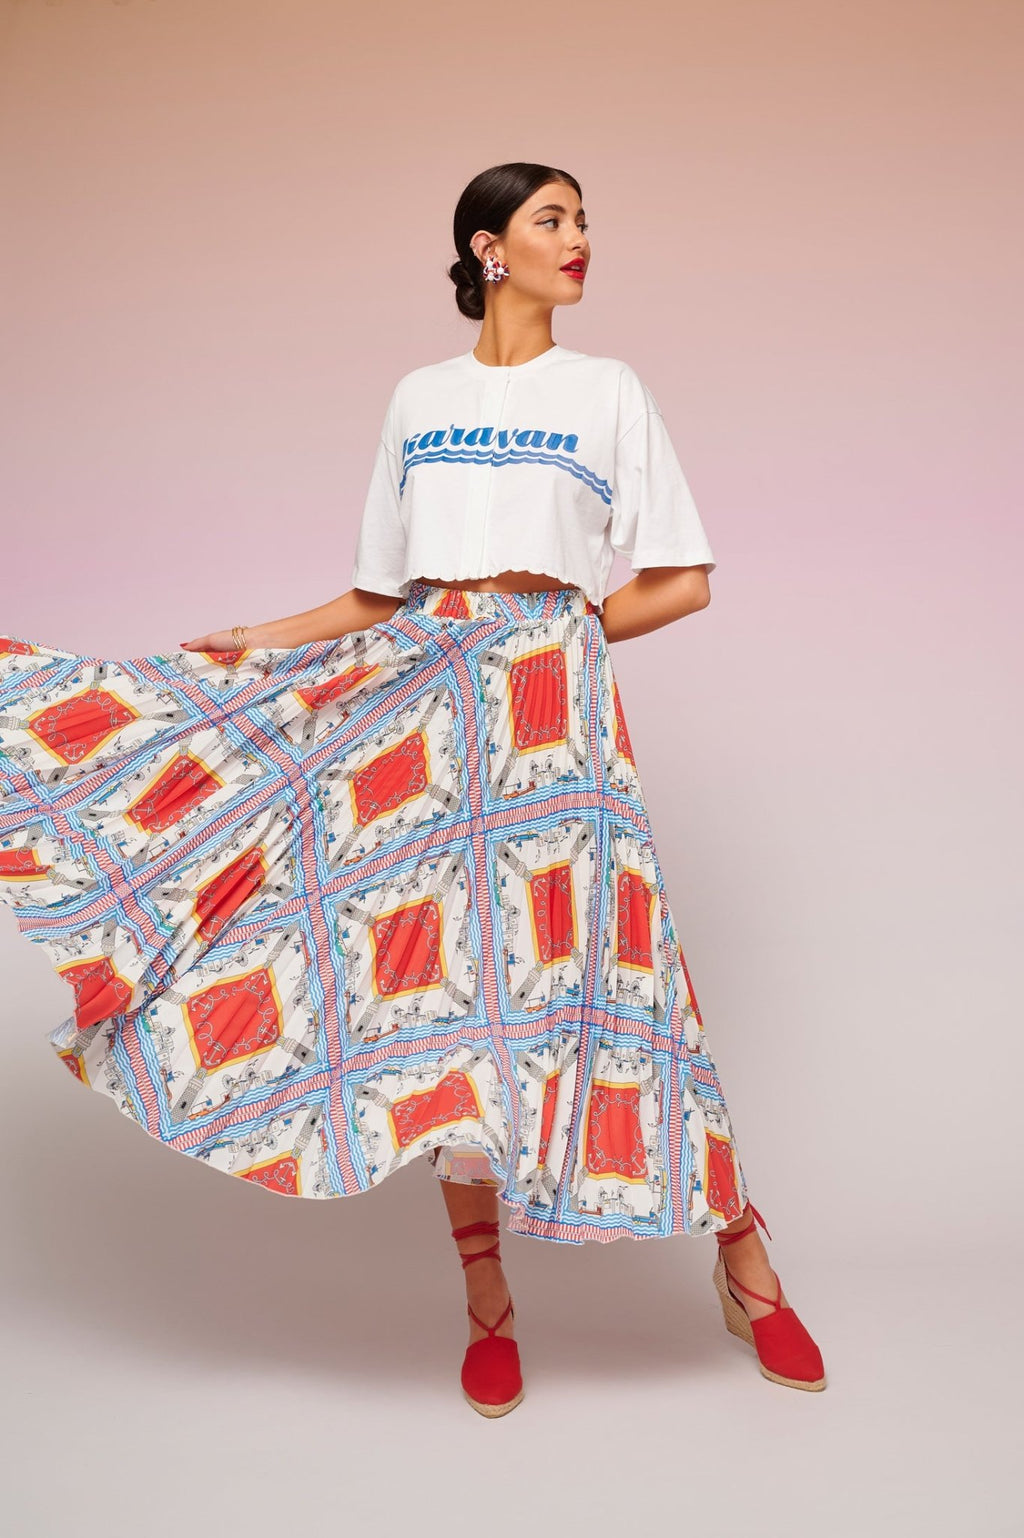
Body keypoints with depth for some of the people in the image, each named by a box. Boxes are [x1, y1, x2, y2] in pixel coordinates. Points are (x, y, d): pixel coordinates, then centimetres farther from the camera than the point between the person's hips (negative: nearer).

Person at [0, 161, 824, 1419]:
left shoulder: (609, 391, 9)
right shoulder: (417, 397, 15)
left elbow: (685, 583, 5)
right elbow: (381, 594, 16)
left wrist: (560, 637, -3)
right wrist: (269, 640, 7)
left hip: (552, 699, -2)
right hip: (426, 698, 3)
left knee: (583, 961, -8)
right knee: (442, 978, 0)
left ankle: (743, 1265, 10)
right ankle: (487, 1301, 14)